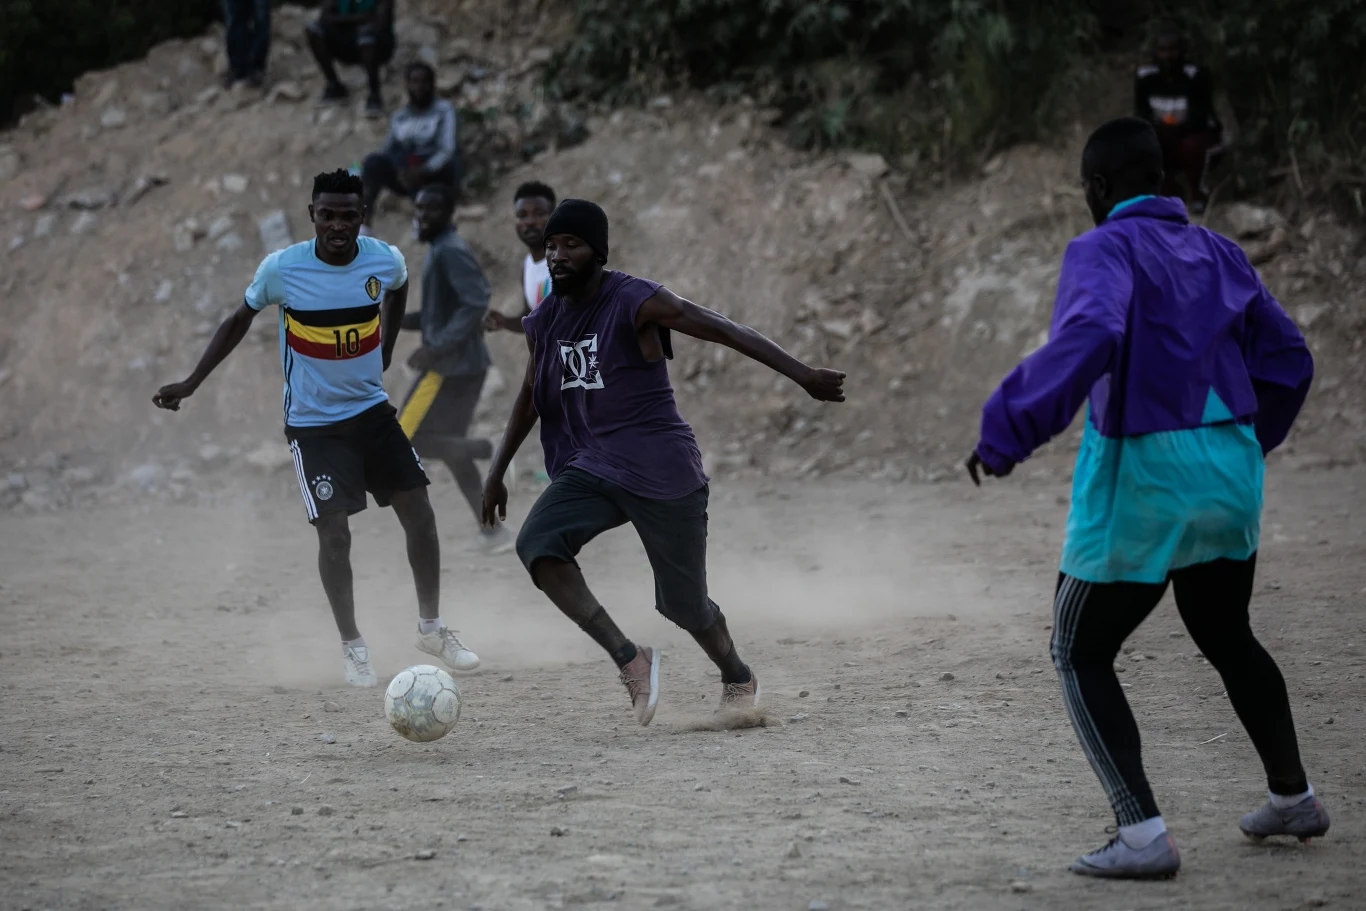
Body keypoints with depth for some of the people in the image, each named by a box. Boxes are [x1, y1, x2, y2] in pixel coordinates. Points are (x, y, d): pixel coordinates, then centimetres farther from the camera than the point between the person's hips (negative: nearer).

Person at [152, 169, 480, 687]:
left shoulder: (385, 260, -10)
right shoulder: (281, 269, -17)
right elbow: (239, 321, 0)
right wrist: (191, 384, 0)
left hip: (372, 408, 3)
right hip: (313, 423, -3)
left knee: (419, 514, 0)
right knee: (334, 532, -10)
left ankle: (431, 629, 18)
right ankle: (352, 648, 5)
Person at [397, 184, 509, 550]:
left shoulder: (451, 251, -14)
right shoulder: (440, 250, 17)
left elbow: (476, 303, -25)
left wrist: (435, 349, -25)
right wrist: (400, 319, 11)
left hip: (450, 366, -10)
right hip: (457, 365, 10)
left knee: (408, 442, -6)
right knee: (449, 447, 13)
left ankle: (495, 449, -9)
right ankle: (490, 527, 13)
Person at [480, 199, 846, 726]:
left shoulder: (636, 303, -14)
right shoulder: (543, 321, 6)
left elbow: (727, 332, -16)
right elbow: (532, 396, 21)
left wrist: (802, 376, -24)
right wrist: (497, 474, 21)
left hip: (663, 473, -5)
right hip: (591, 466, 5)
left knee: (684, 604, 2)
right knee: (536, 545, -22)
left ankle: (738, 679, 33)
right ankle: (630, 660, -17)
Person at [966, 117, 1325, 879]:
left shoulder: (1105, 251, -10)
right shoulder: (1219, 254, 11)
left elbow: (1088, 337, -30)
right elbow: (1287, 360, 17)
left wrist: (1010, 430, -30)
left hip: (1142, 479, -7)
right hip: (1229, 474, 7)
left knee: (1082, 655, 6)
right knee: (1227, 638, 29)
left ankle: (1144, 835, -4)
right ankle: (1294, 797, 40)